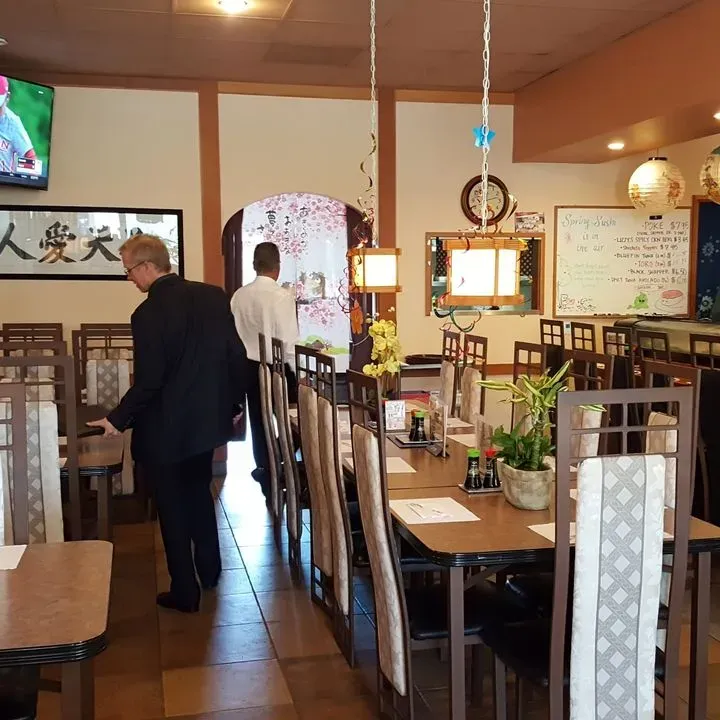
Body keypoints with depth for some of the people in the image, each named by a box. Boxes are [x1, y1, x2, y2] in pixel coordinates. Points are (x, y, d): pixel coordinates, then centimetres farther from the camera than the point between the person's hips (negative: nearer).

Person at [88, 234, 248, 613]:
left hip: (165, 430, -6)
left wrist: (117, 419, -7)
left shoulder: (148, 313, -21)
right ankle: (209, 571, 38)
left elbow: (148, 381, -21)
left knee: (173, 508, 9)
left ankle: (185, 593, 20)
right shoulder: (214, 296, -3)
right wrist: (230, 402, 14)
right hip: (207, 420, 6)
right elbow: (237, 357, 1)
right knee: (200, 493, 25)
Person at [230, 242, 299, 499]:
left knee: (259, 423, 15)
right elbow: (289, 341, -17)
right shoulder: (282, 296, -16)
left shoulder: (239, 296, 0)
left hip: (250, 367, 5)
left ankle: (266, 474, 27)